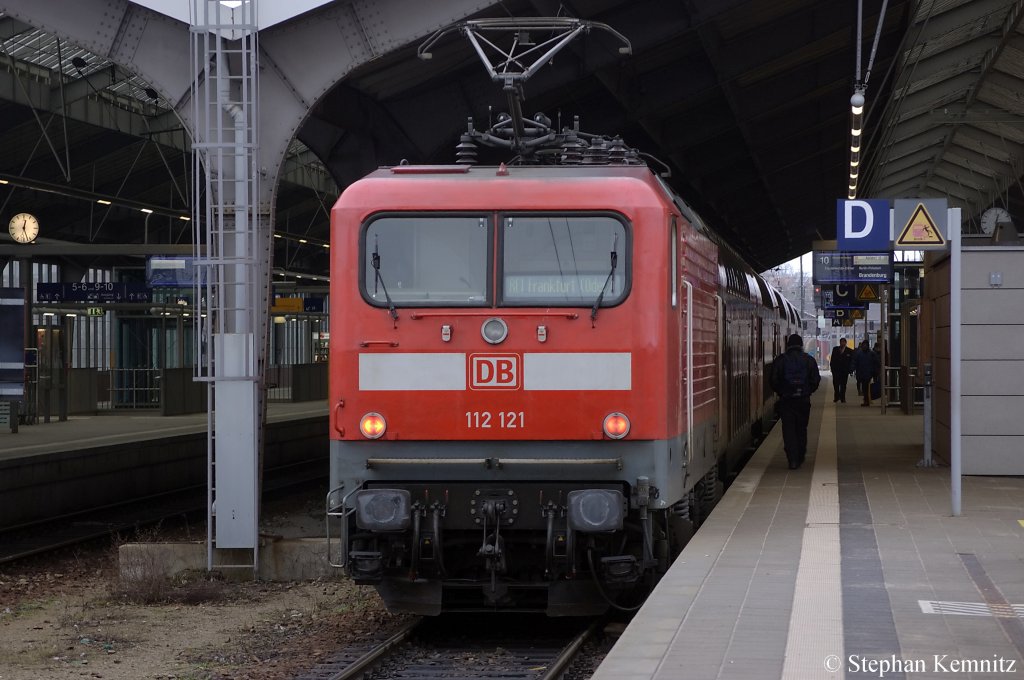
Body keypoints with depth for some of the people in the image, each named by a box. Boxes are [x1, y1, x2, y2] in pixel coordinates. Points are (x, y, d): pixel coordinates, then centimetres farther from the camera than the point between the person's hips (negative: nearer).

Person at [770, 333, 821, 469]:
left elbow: (773, 380, -3)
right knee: (801, 428, 15)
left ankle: (792, 459, -11)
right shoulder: (809, 360, 1)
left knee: (788, 429, -1)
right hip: (803, 399, 2)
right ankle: (800, 457, 23)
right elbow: (816, 380, 1)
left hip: (786, 400, -2)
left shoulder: (780, 360, -3)